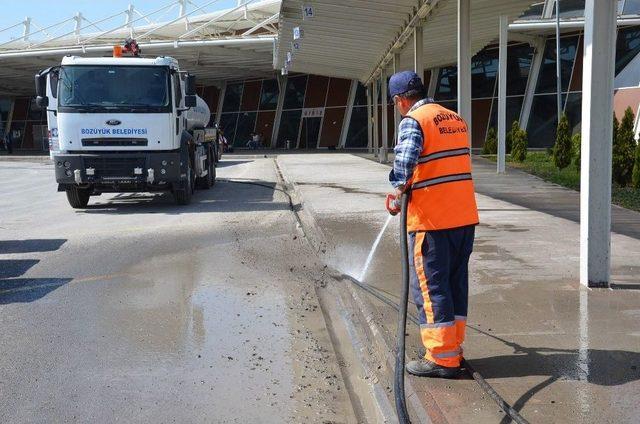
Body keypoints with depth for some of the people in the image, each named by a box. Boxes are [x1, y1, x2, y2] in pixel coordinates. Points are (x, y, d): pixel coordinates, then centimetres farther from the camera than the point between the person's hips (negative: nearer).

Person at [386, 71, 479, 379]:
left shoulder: (413, 121, -10)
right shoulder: (456, 119, 16)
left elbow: (406, 158, -28)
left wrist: (397, 190, -12)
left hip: (431, 218, -8)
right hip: (465, 216, 8)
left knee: (430, 286, 1)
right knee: (456, 282, 16)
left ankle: (442, 358, 5)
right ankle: (453, 347, 25)